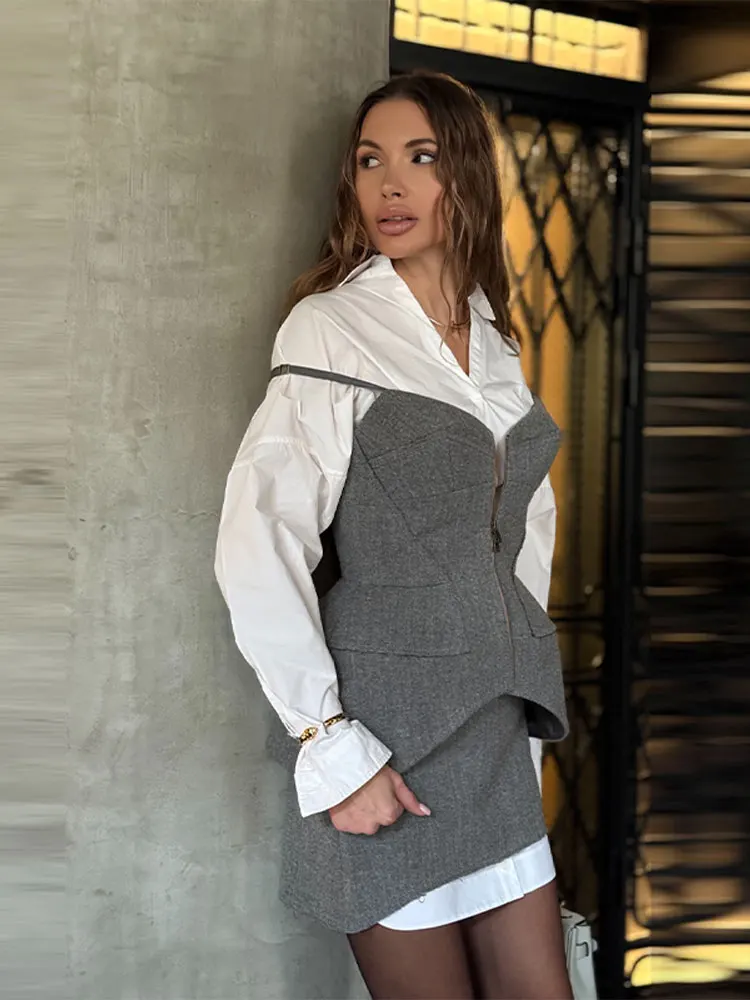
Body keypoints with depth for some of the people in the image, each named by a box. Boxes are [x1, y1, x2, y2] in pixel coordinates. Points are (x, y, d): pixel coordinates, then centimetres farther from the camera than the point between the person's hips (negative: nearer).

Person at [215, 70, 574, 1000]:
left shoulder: (495, 340, 11)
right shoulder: (330, 329, -9)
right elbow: (258, 546, -16)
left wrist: (523, 692, 15)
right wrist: (330, 748, -18)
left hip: (496, 730, 6)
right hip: (387, 741, -6)